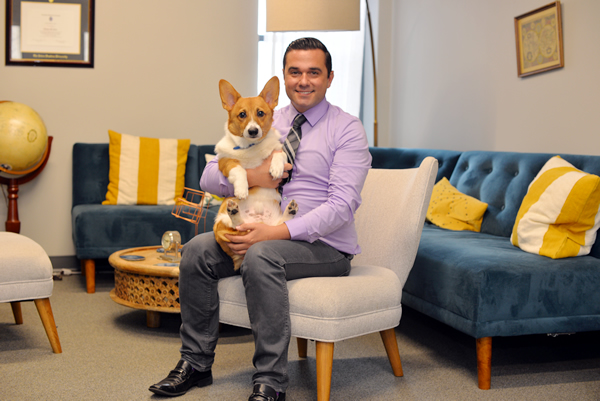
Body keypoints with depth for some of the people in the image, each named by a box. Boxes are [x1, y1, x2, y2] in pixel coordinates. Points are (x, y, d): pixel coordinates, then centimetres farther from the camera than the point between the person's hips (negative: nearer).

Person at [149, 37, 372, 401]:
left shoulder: (347, 129, -5)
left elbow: (343, 204, -17)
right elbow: (209, 178, 6)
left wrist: (278, 232, -27)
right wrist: (250, 176, -16)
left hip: (324, 245, -5)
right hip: (266, 233, 6)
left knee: (261, 255, -33)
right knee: (198, 249, -13)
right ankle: (196, 363, 0)